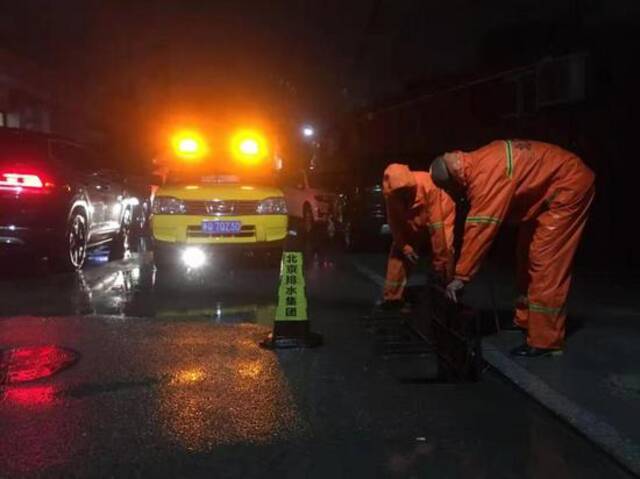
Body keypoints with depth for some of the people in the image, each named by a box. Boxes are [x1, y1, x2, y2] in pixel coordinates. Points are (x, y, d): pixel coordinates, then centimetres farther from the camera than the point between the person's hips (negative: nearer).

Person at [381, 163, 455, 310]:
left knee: (444, 253, -23)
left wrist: (439, 256, -33)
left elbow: (436, 224, -36)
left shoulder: (426, 184, -40)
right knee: (398, 253, -5)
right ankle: (392, 298, 6)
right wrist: (404, 245, -19)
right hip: (412, 225, 4)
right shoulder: (389, 193, -26)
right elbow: (394, 223, -10)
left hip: (441, 216, -4)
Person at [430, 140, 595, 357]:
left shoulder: (486, 174, -29)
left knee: (545, 260, -12)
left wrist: (460, 277, -25)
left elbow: (480, 228, -29)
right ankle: (526, 320, 27)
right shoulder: (476, 167, 1)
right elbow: (476, 226, 7)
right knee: (528, 255, 15)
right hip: (546, 190, 10)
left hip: (569, 185, -10)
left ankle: (545, 340, -8)